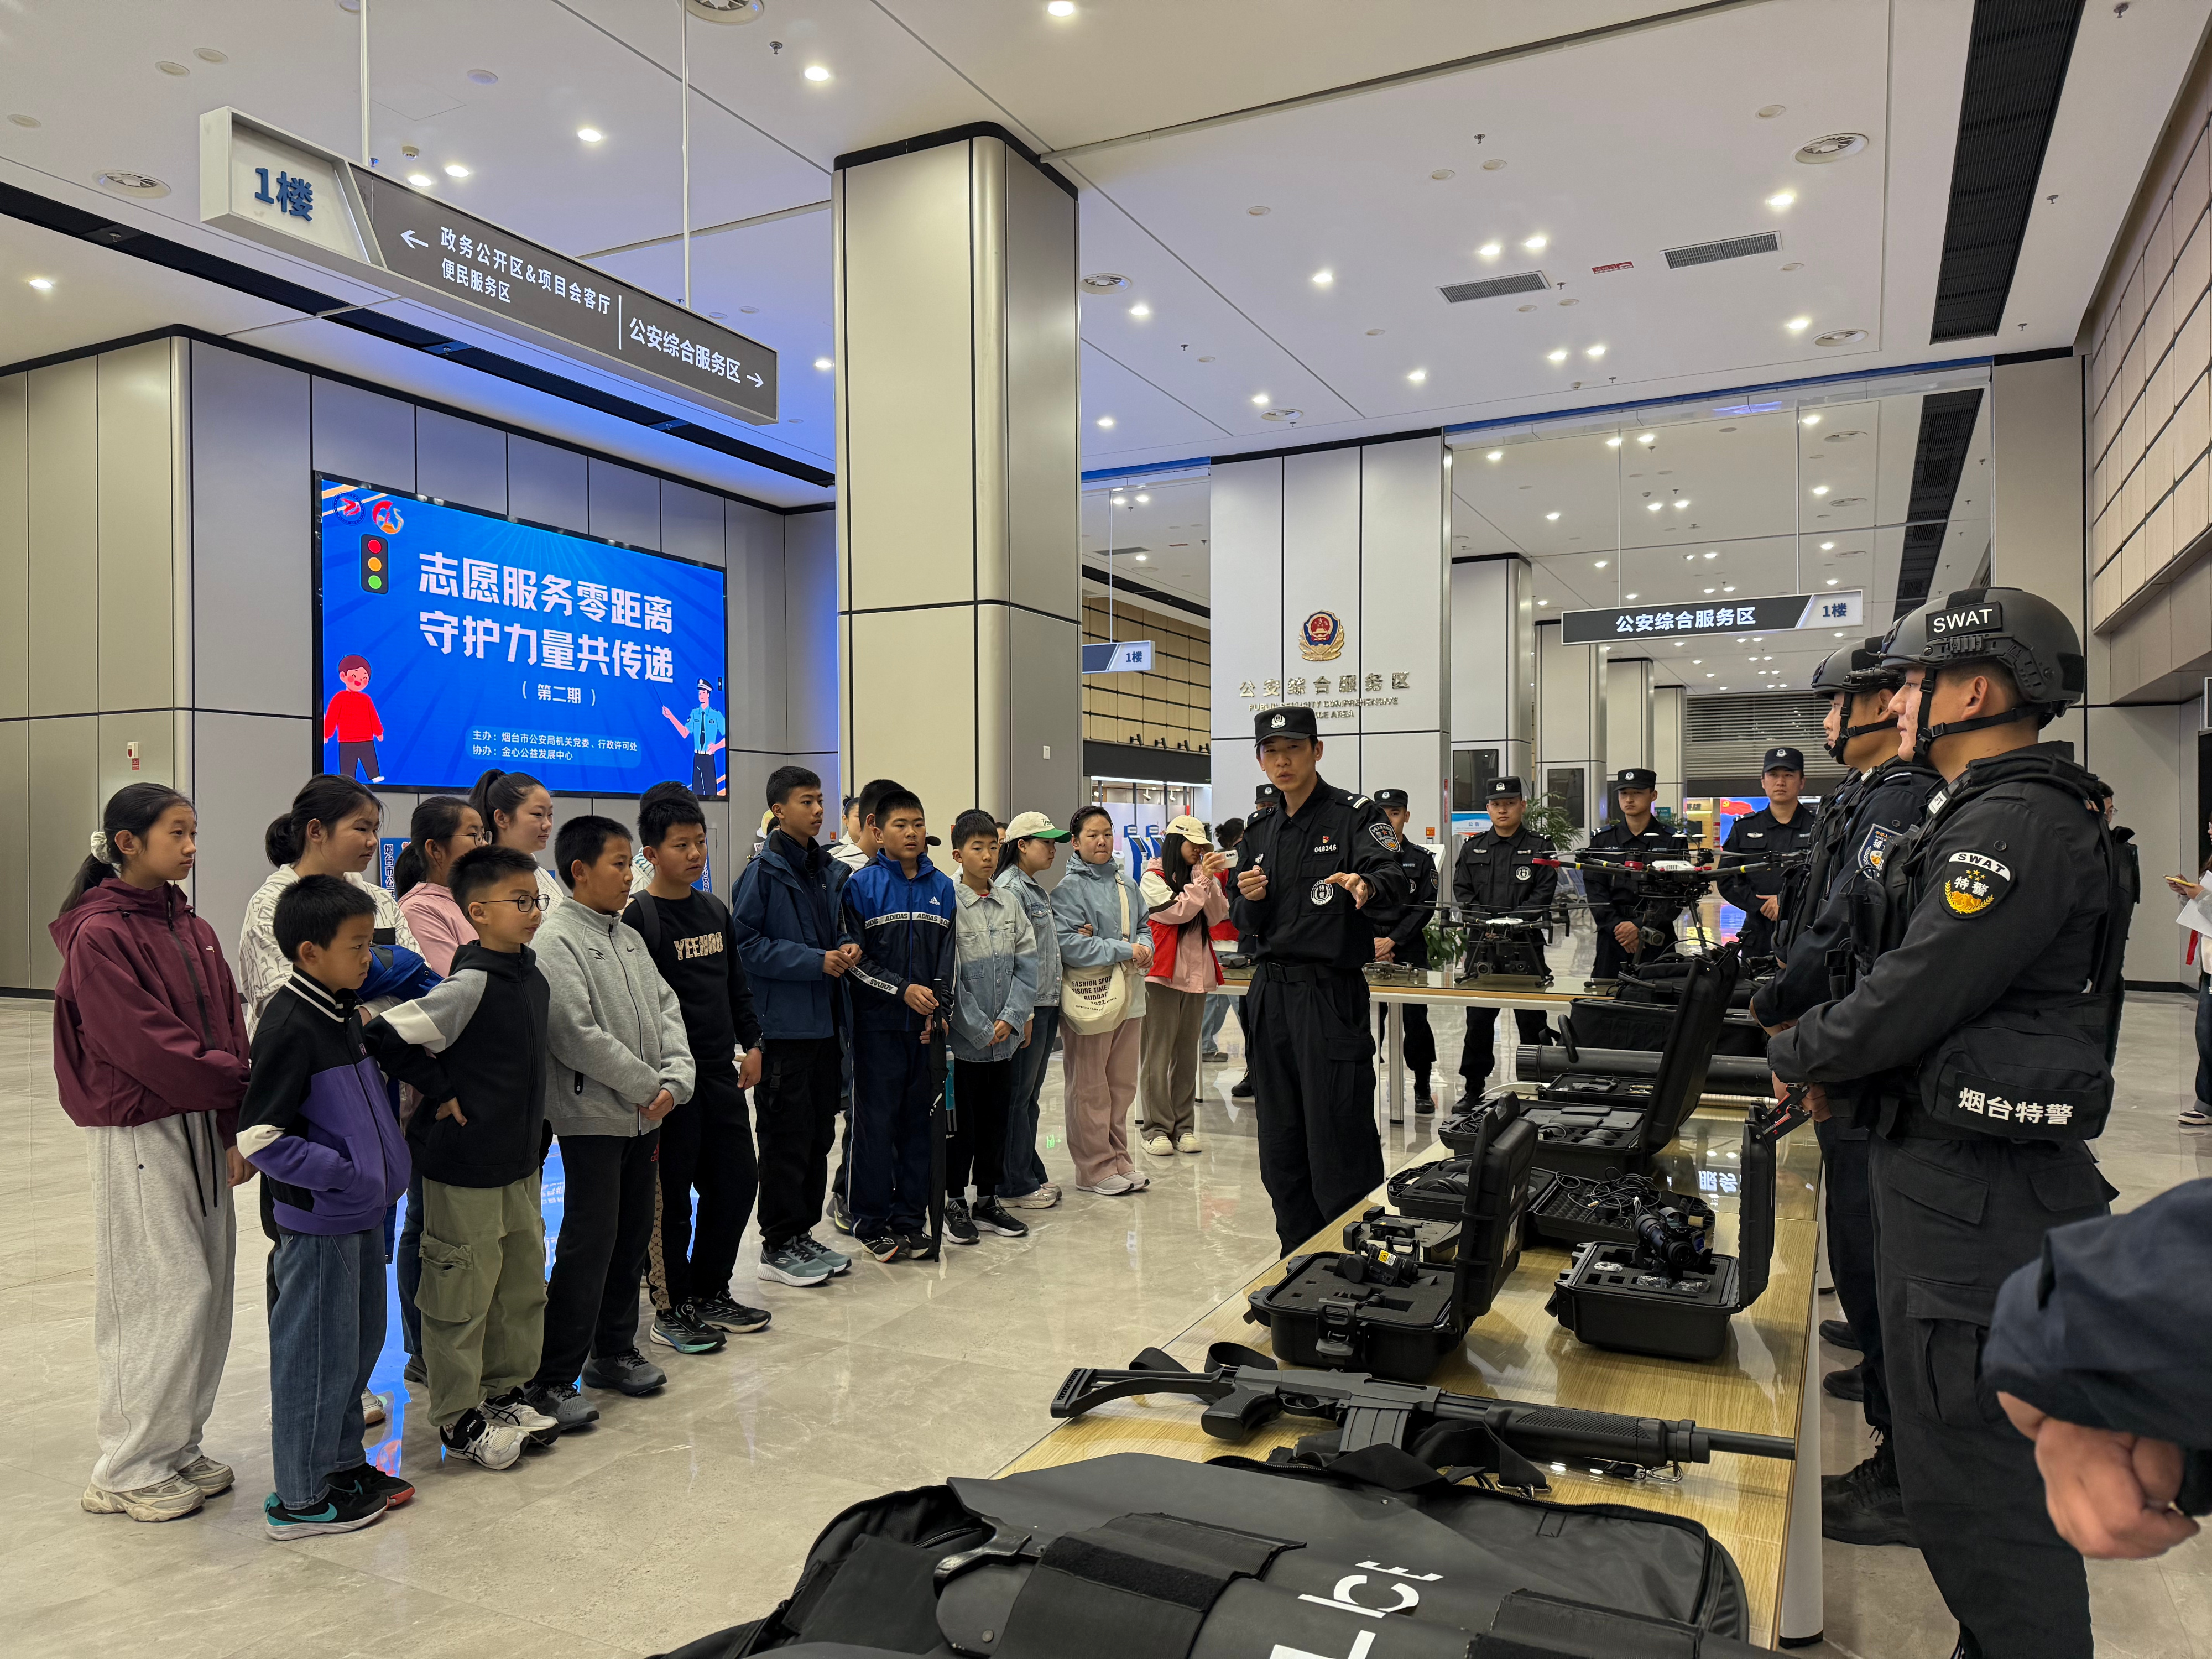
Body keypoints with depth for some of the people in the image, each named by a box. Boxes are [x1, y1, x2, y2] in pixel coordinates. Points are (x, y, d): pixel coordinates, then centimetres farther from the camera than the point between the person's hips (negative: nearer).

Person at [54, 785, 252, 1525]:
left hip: (203, 1125, 7)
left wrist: (233, 1130, -4)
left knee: (207, 1289, 10)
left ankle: (176, 1448, 24)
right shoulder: (100, 937, -12)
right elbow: (149, 1046, -19)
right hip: (140, 1135, -7)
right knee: (165, 1291, -2)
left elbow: (228, 1030, 6)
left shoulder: (193, 930, 9)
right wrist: (247, 1086, -19)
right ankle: (128, 1470, 13)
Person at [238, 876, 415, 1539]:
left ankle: (341, 1463, 34)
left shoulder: (343, 1011, 8)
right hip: (318, 1219, -9)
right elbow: (258, 1138, -22)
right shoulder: (290, 1025, -20)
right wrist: (342, 1175, -21)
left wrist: (382, 1170, 13)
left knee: (361, 1340, 19)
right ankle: (300, 1498, 17)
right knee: (318, 1352, 2)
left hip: (360, 1212, 9)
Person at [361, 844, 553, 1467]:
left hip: (520, 1161, 8)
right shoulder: (471, 983, -20)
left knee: (523, 1282, 17)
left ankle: (504, 1393, 33)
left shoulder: (533, 977, 5)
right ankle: (458, 1417, 20)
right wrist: (439, 1093, -16)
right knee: (463, 1292, 6)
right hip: (464, 1165, -8)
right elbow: (384, 1036, -24)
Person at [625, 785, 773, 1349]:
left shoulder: (716, 911, 11)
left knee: (738, 1181, 12)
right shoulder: (638, 917, -12)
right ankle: (671, 1310, 18)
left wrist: (751, 1045, 15)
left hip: (721, 1072, 7)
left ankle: (710, 1293, 28)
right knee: (671, 1196, 4)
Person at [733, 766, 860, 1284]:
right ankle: (777, 1246, 10)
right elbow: (747, 944, -13)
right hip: (784, 1025, -7)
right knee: (787, 1137, -1)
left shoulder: (830, 871, 12)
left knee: (819, 1133, 13)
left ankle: (803, 1233, 25)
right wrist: (816, 961, -17)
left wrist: (847, 949, 0)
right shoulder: (764, 872, -9)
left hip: (826, 1022, 7)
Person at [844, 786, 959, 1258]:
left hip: (926, 1024, 4)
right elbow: (855, 958, -7)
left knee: (919, 1120, 9)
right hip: (878, 1023, -4)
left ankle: (911, 1219, 18)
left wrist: (937, 1006, -7)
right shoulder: (863, 885, -3)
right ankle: (872, 1221, 12)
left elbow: (949, 954, 7)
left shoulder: (943, 887, 9)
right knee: (876, 1121, 1)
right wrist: (903, 990, -15)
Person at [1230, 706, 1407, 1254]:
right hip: (1270, 997, 7)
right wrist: (1249, 898, -5)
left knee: (1339, 1145, -5)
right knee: (1281, 1148, 14)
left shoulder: (1355, 815, -5)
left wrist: (1365, 885, -46)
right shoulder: (1260, 831, 15)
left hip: (1331, 997, -7)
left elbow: (1393, 881, -24)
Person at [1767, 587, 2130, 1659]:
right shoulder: (1985, 815, 14)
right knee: (1957, 1444, 22)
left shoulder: (2017, 825, -20)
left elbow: (1911, 999, -23)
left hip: (1977, 1197, -11)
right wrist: (1831, 1058, 8)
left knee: (1978, 1467, -2)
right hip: (1953, 1170, 11)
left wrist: (1794, 1056, -7)